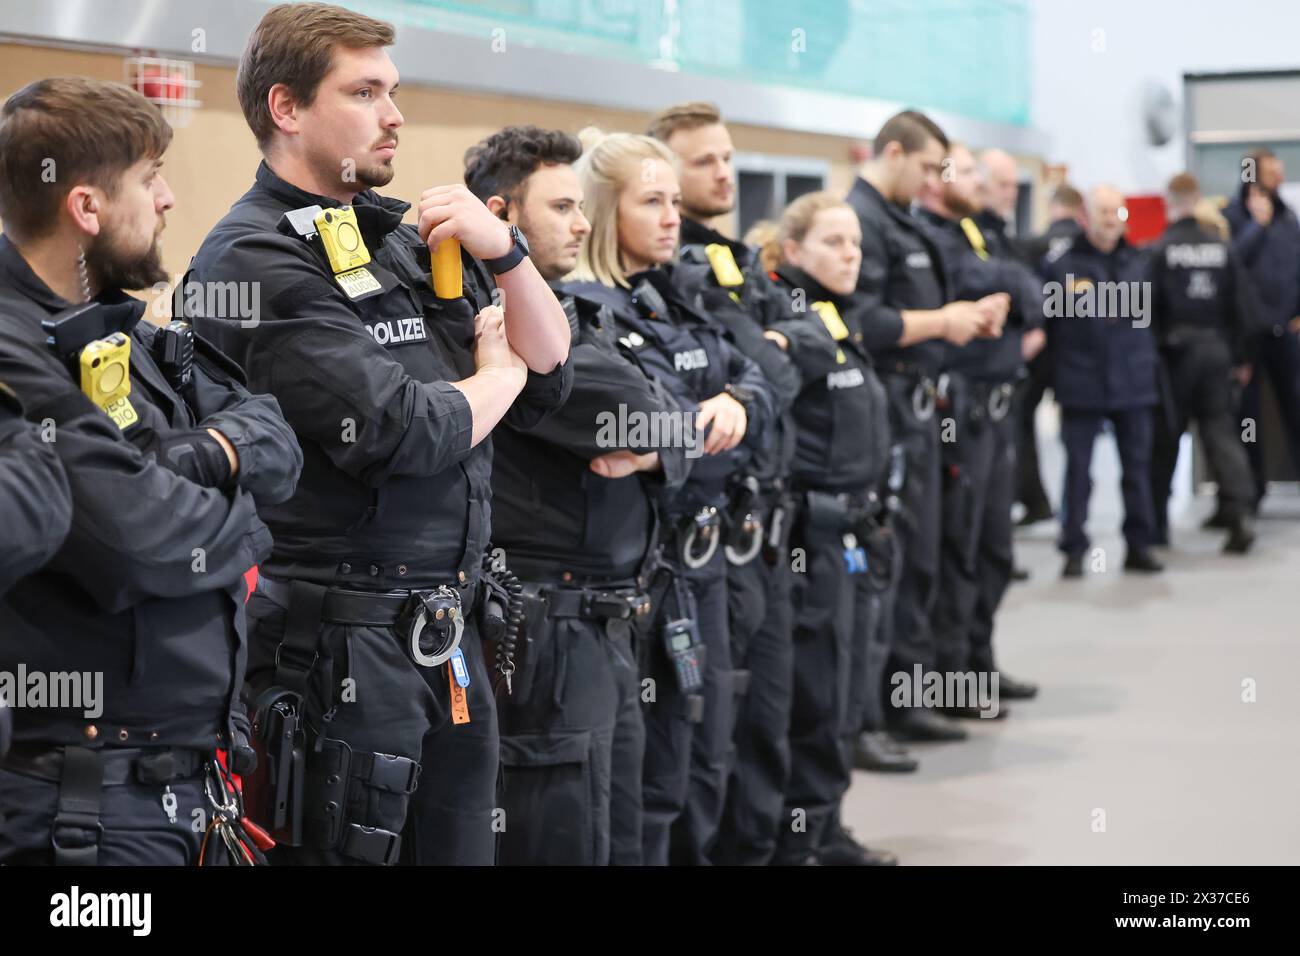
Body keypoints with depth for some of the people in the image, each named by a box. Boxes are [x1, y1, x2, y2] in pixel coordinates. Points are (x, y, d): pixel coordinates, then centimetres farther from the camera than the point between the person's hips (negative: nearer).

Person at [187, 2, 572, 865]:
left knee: (462, 847, 12)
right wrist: (495, 373, 0)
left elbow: (552, 376, 13)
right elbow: (400, 435, -19)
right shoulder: (255, 260, -11)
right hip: (341, 652, -7)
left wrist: (506, 252, -3)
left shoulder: (404, 235, 12)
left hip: (451, 634, 7)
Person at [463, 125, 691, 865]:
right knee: (566, 843, -4)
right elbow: (639, 411, -21)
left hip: (610, 628, 10)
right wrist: (656, 427, 0)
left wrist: (653, 455, -8)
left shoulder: (586, 312, 17)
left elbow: (677, 435, 13)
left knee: (621, 841, 15)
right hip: (546, 629, -10)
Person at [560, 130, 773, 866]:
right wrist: (714, 427, -10)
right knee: (653, 777, -1)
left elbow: (755, 381, 7)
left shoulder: (678, 302, 14)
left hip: (702, 553, 9)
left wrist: (736, 404, -14)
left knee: (707, 753, 16)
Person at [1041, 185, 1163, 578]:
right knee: (1078, 468, 0)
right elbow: (1041, 319, -3)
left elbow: (1149, 313, 18)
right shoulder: (1061, 261, -4)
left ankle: (1139, 545, 17)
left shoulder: (1137, 262, 10)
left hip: (1133, 382, 4)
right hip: (1081, 384, -4)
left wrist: (1148, 362, 11)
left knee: (1138, 467, 7)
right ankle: (1073, 549, 7)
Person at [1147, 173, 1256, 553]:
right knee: (1222, 433, 3)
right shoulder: (1222, 248, 1)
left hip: (1174, 352, -2)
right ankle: (1239, 513, -13)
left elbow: (1148, 307, -11)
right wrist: (1238, 356, 13)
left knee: (1164, 440, 8)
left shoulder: (1158, 251, -10)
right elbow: (1243, 307, 3)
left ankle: (1156, 524, 15)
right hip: (1215, 351, 2)